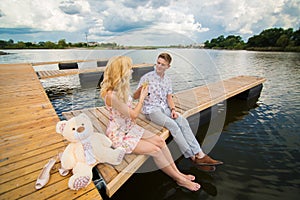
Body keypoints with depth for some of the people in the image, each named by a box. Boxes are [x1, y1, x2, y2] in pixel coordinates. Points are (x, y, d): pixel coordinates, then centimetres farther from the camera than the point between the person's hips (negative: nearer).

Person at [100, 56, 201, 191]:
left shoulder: (121, 88, -1)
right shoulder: (111, 95, -30)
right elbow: (134, 115, -20)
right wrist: (142, 97, -8)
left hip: (129, 127, 8)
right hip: (119, 135, -8)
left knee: (160, 141, -1)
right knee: (155, 150, -13)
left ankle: (178, 172, 14)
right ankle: (179, 180, 10)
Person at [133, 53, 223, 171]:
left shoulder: (167, 80, 10)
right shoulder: (147, 77, -6)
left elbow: (169, 97, 12)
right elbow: (135, 97, -7)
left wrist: (173, 109, -6)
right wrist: (140, 89, -28)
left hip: (164, 107, 5)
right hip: (151, 109, -5)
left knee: (183, 121, -20)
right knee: (172, 124, -27)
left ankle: (200, 154, -19)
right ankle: (193, 158, -17)